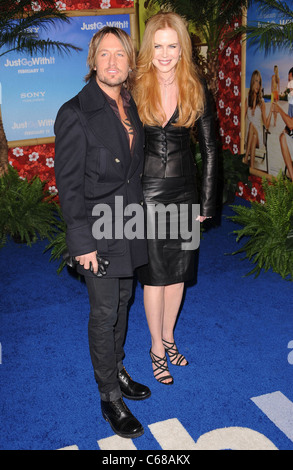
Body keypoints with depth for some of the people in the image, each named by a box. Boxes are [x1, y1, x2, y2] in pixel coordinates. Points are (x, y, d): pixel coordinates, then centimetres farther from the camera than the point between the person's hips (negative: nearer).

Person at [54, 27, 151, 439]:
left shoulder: (130, 106, 7)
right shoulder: (75, 113, -14)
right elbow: (68, 183, -14)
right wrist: (82, 241, -16)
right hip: (99, 229, -7)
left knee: (122, 302, 19)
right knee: (104, 313, 4)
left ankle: (117, 370, 39)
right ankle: (110, 397, 22)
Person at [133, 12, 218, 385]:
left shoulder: (195, 89, -1)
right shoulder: (135, 87, -6)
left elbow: (209, 148, 2)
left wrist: (207, 201, 0)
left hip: (184, 191, 3)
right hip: (147, 191, -2)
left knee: (177, 271, 13)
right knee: (154, 274, 5)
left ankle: (168, 335, 34)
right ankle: (157, 347, 23)